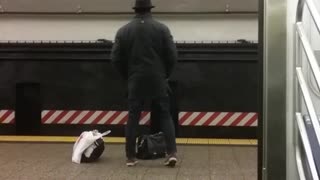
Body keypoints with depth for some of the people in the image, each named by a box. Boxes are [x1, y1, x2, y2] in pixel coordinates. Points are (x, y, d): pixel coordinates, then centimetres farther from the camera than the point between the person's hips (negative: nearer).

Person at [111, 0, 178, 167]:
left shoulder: (123, 30, 2)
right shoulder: (162, 28, -1)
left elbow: (115, 58, 3)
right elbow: (172, 55, -3)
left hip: (136, 81, 1)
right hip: (158, 81, -1)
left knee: (133, 118, 7)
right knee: (165, 116, 7)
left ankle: (130, 157, 10)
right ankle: (172, 153, -2)